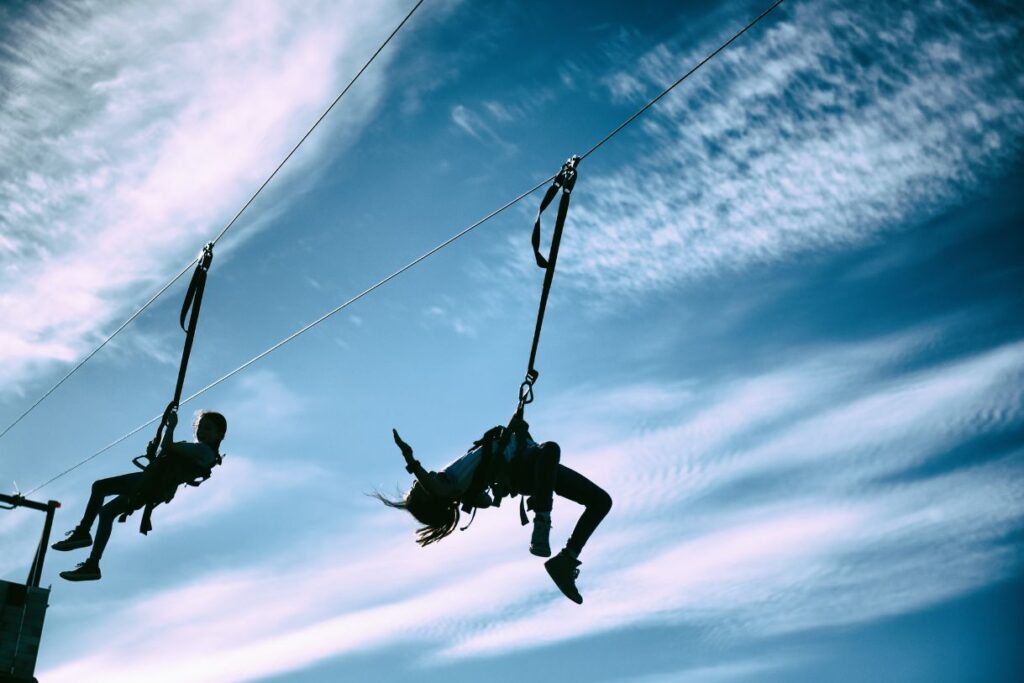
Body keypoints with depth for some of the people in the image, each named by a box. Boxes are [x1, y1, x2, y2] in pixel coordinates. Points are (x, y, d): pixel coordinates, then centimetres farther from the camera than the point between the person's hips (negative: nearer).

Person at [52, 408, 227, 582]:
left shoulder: (204, 450, -16)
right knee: (99, 486, 17)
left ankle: (92, 566, -9)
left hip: (155, 488, -11)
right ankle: (83, 532, 20)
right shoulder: (198, 449, 16)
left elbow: (167, 446, -24)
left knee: (106, 512, -16)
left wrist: (172, 425, -10)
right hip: (150, 479, 11)